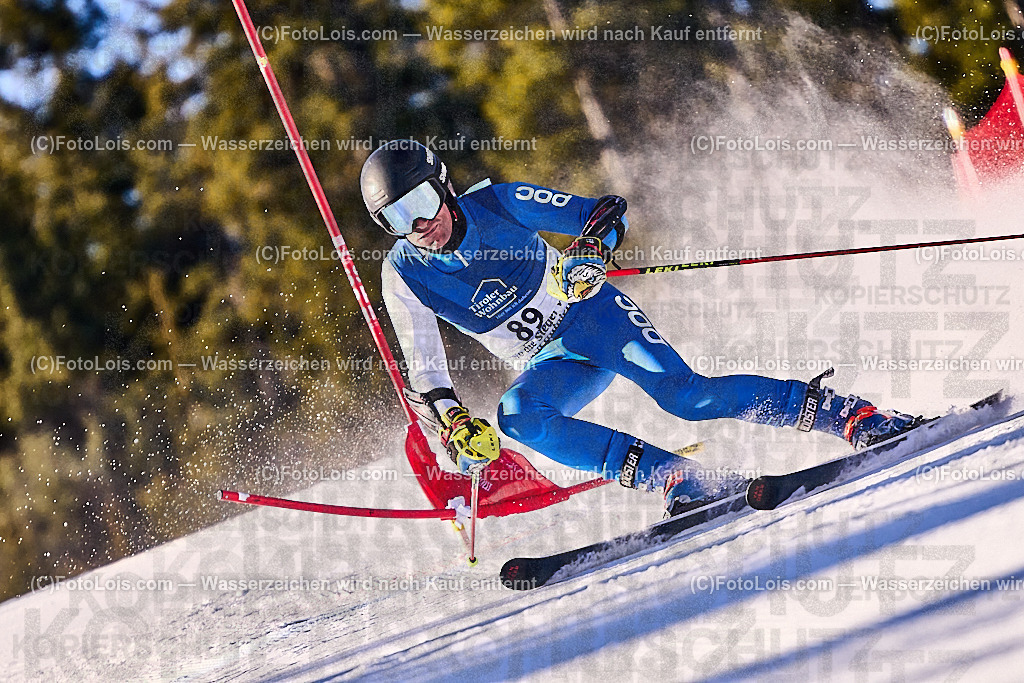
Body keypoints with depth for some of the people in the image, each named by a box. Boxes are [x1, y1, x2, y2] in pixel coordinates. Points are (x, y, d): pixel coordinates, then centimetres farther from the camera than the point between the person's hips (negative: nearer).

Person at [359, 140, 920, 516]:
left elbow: (607, 213, -9)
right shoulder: (404, 275, -8)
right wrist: (456, 426, -21)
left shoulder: (496, 204, -13)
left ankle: (856, 418, -26)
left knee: (682, 392, -27)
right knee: (516, 417, -30)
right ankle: (680, 481, -32)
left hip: (591, 311, -3)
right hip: (553, 362, 3)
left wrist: (591, 250, -30)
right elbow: (425, 373, -4)